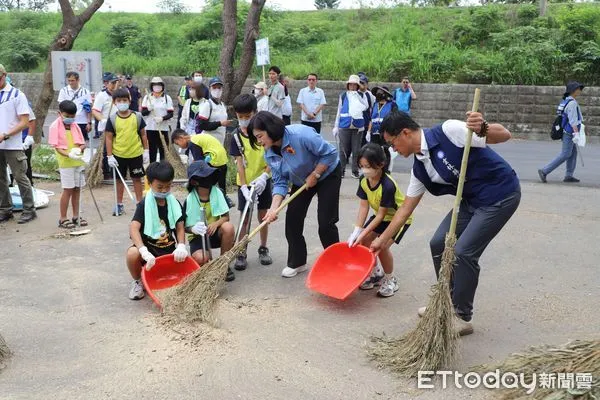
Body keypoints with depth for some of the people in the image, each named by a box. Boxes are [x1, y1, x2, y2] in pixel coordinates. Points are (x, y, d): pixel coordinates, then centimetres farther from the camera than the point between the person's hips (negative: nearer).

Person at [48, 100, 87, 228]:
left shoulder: (75, 125, 8)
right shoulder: (55, 126, -8)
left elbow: (82, 143, 8)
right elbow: (56, 146, -14)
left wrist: (78, 150, -15)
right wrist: (69, 155, -29)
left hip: (78, 161, 5)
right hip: (65, 163, -5)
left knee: (77, 189, 10)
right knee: (68, 189, -3)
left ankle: (76, 216, 19)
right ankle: (63, 218, 6)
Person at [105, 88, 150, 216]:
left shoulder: (137, 116, -3)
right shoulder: (112, 119, -4)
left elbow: (143, 134, 4)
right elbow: (109, 138, -3)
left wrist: (146, 151, 2)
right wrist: (109, 156, -7)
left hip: (136, 153, 0)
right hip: (118, 155, 0)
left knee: (137, 178, 10)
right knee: (119, 179, 12)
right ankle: (119, 204, 23)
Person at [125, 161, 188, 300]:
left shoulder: (174, 203, 1)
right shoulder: (144, 204, -12)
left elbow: (180, 227, -2)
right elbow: (133, 228, -25)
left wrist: (181, 246, -23)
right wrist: (144, 252, -40)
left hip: (168, 250, 4)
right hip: (148, 247, -3)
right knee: (132, 253, -36)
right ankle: (138, 281, -3)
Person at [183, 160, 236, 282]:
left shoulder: (217, 193, -10)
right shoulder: (189, 200, -15)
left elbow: (226, 217, -8)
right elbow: (185, 226, -8)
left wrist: (215, 224, -29)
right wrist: (193, 229, -32)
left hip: (215, 232, 3)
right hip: (198, 236, -3)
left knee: (228, 227, -32)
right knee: (200, 259, -34)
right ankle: (209, 261, 8)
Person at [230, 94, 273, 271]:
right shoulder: (237, 136, -7)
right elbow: (239, 162, -10)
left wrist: (264, 176, -21)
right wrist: (244, 187, -19)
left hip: (263, 180, 0)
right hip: (245, 182, 0)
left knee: (263, 215, 10)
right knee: (244, 217, 2)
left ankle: (263, 249, 26)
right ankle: (241, 253, 10)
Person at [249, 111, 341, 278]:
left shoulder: (301, 134, -35)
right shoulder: (269, 154, -13)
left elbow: (330, 153, -28)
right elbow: (280, 183, -11)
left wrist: (314, 175, -23)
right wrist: (274, 208, -24)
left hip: (327, 174, -6)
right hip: (301, 181, 6)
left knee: (326, 222, -7)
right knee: (292, 220, 0)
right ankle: (297, 262, 16)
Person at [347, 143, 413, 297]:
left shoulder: (388, 186, -36)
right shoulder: (363, 181, -16)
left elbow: (381, 215, -28)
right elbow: (364, 207, -12)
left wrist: (363, 234, -28)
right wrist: (356, 232, -20)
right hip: (381, 215, 7)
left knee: (381, 246, -21)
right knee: (363, 242, -4)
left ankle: (390, 280, 4)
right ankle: (376, 273, 18)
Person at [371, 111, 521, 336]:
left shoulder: (448, 131, -21)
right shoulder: (419, 168, 3)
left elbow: (504, 134, -21)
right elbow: (406, 208, 11)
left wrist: (482, 129, -43)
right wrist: (383, 240, 14)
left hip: (500, 195, -8)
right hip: (472, 199, 8)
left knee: (463, 252, -11)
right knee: (439, 243, 7)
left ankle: (463, 318, 7)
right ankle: (448, 303, 26)